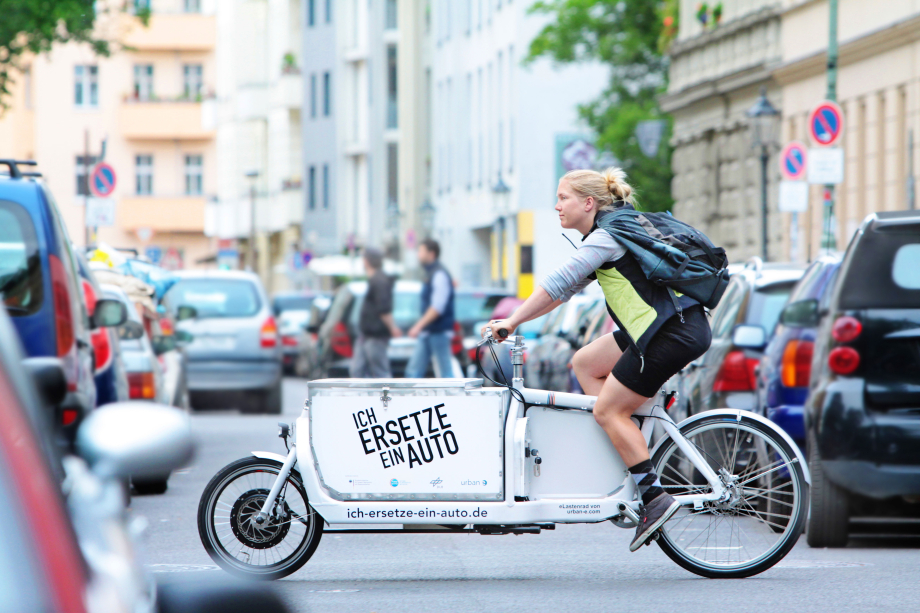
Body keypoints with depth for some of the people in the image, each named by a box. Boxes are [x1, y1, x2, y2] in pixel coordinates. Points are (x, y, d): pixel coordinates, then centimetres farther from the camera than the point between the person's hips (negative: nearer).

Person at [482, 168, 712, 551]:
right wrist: (516, 319, 16)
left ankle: (654, 497, -7)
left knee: (608, 410, -6)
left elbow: (558, 283, -17)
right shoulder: (607, 235, 20)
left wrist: (512, 322, -12)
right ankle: (630, 452, 10)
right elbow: (566, 288, 23)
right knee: (585, 362, 15)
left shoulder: (607, 236, -11)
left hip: (676, 332, -10)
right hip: (659, 327, 10)